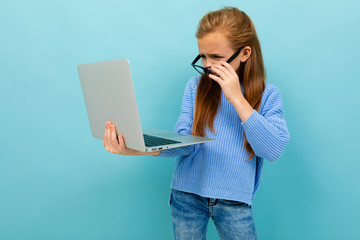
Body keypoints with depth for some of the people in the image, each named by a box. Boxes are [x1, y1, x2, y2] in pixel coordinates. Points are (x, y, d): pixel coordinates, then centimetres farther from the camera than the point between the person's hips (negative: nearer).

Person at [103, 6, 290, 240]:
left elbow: (274, 150, -16)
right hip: (187, 194, 1)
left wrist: (237, 98, -19)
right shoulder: (196, 87, 0)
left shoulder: (268, 95, -4)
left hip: (234, 199, -1)